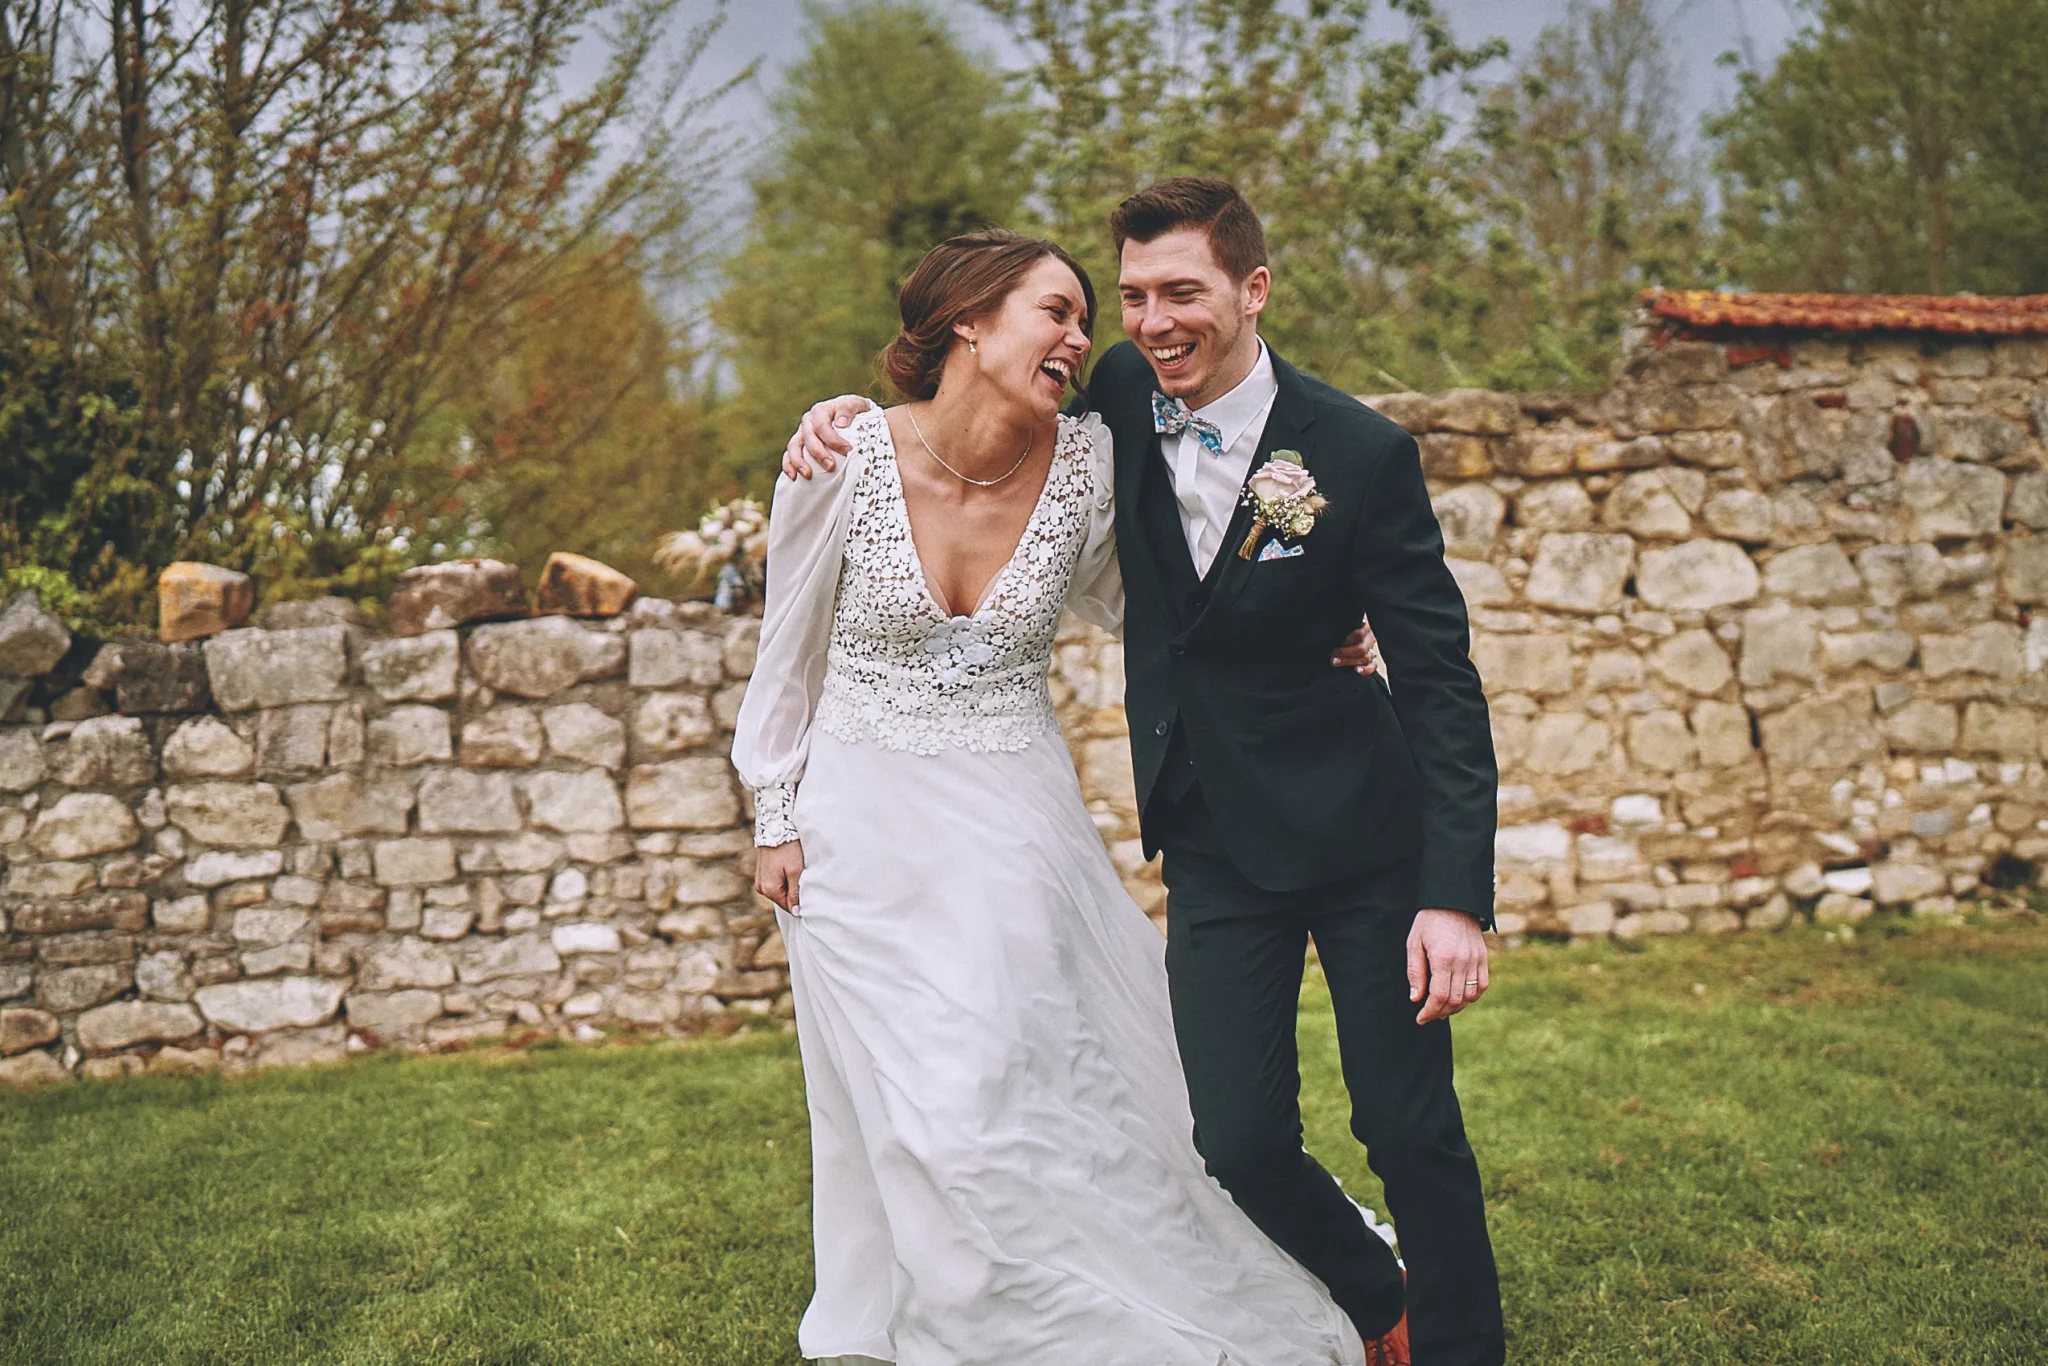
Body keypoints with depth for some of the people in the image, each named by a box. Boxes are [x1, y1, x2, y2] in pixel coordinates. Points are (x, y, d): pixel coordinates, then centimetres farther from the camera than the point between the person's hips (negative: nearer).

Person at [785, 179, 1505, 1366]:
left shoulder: (1362, 454, -15)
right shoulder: (1122, 400, -4)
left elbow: (1441, 683, -13)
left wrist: (1458, 897, -21)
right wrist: (850, 415, -3)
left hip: (1362, 833, -3)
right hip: (1214, 840, 4)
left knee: (1411, 1132, 2)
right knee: (1238, 1143, 2)